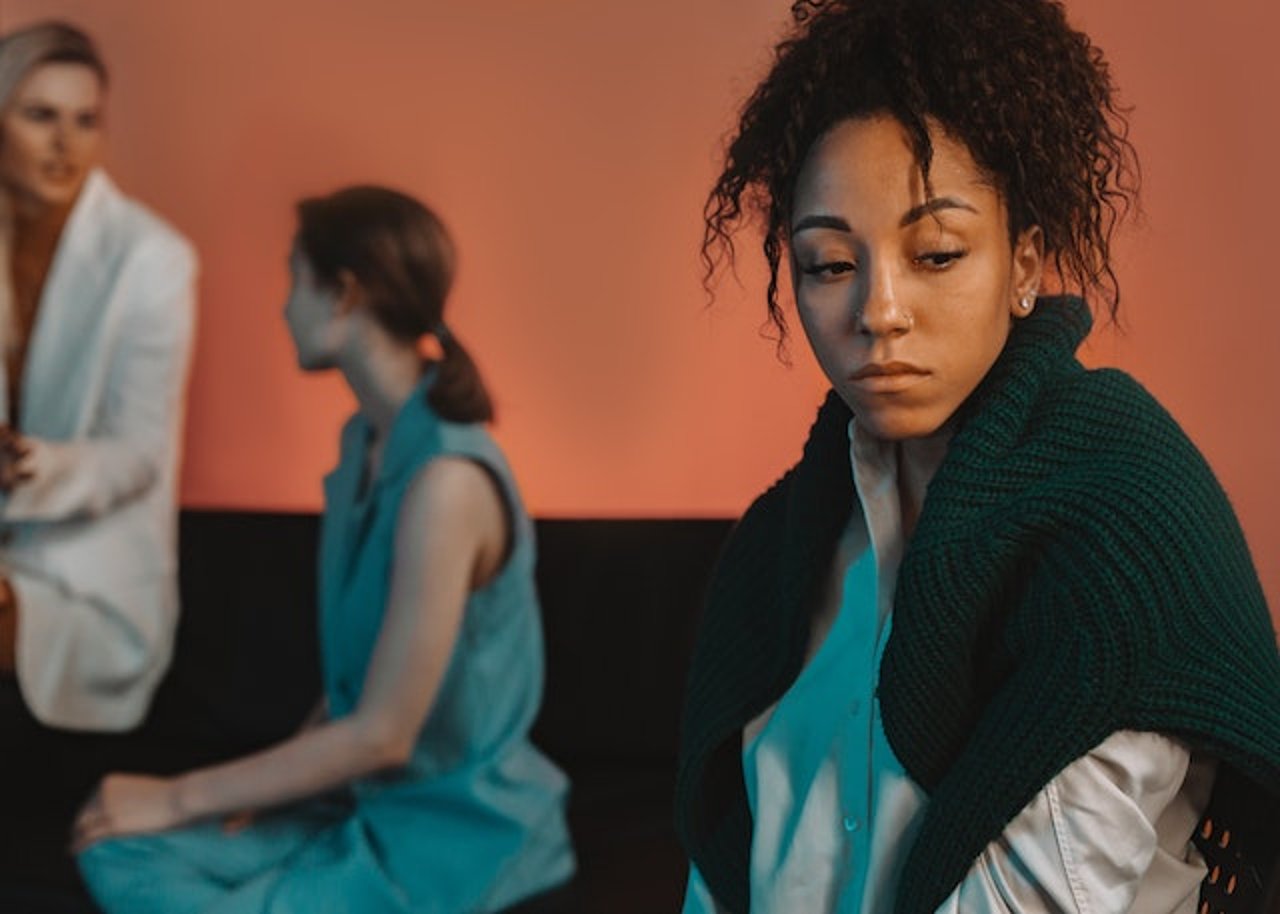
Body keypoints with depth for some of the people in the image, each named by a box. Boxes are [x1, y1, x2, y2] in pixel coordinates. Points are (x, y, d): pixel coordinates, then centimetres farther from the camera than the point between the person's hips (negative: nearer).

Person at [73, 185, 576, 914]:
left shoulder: (447, 479, -24)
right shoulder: (368, 440, 5)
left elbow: (383, 735, -21)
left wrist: (181, 797, -14)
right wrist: (258, 790, -1)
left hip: (457, 827, -7)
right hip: (358, 798, 7)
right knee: (122, 853, -10)